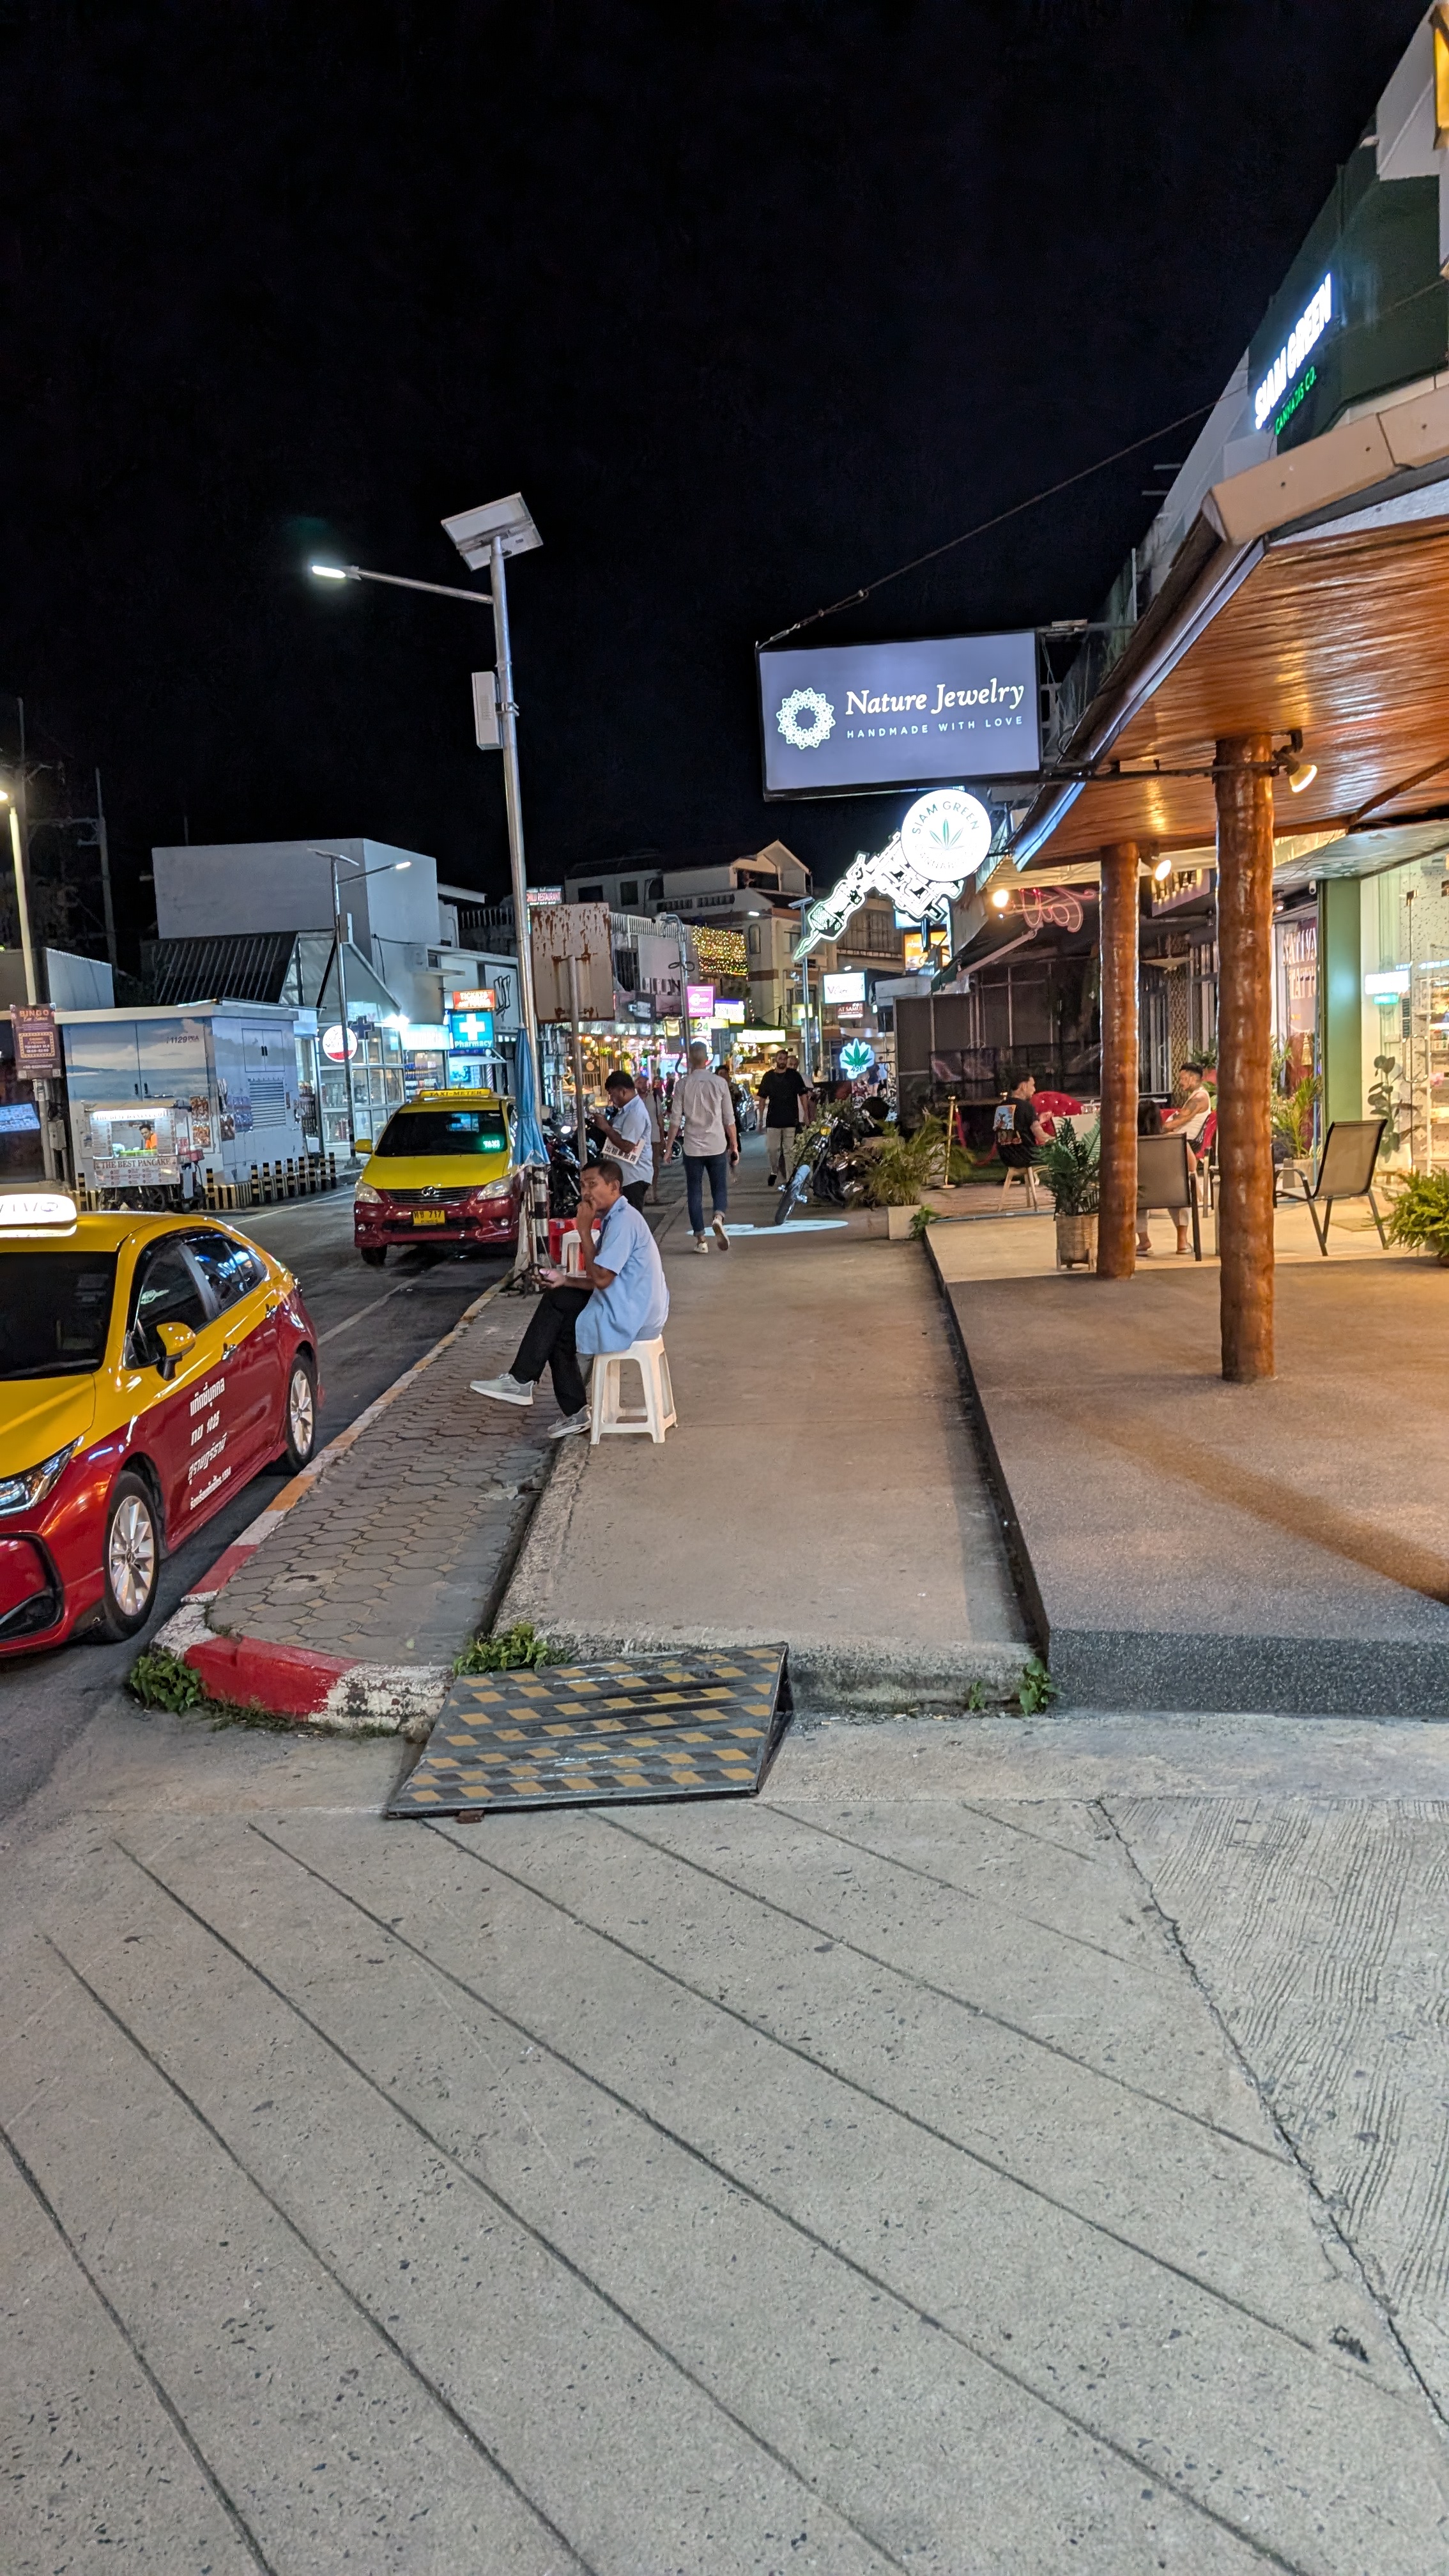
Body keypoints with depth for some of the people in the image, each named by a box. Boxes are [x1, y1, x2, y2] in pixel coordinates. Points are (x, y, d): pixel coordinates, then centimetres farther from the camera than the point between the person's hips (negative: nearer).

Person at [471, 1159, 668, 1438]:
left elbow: (601, 1279, -22)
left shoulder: (623, 1221, -18)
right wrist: (565, 1279, 2)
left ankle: (521, 1381, 9)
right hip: (633, 1311, 10)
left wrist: (585, 1231, -14)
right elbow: (604, 1281, 14)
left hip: (629, 1318, -10)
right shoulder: (616, 1218, 14)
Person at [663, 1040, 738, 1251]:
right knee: (719, 1188, 10)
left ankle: (700, 1239, 6)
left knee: (694, 1193, 8)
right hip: (717, 1146, 0)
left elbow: (675, 1121, -3)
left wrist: (669, 1147, 5)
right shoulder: (719, 1083, -2)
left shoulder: (682, 1085, -3)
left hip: (693, 1147, 0)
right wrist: (735, 1146, 11)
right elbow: (729, 1119, 1)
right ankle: (718, 1217, -20)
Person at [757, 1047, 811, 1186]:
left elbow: (803, 1096, 3)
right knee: (771, 1149, 0)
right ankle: (774, 1171, 24)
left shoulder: (794, 1076, 3)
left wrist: (807, 1116, -4)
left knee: (790, 1151, 0)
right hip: (773, 1120, 1)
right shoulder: (769, 1076, 8)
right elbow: (762, 1098, 12)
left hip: (791, 1120, -1)